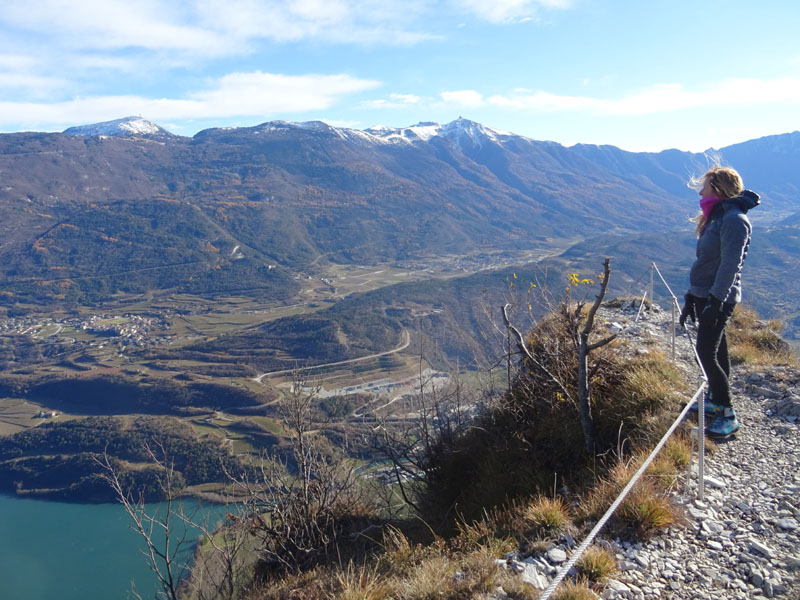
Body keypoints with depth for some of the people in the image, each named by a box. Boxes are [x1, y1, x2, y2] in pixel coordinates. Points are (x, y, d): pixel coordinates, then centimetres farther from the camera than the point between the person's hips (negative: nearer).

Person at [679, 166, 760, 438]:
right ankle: (715, 400, 27)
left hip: (718, 298, -10)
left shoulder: (734, 219, -16)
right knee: (715, 349, 16)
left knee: (706, 353, -11)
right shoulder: (716, 217, 15)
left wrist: (715, 301, -26)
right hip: (704, 294, 10)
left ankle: (728, 416, -3)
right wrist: (692, 297, 18)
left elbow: (730, 265, -23)